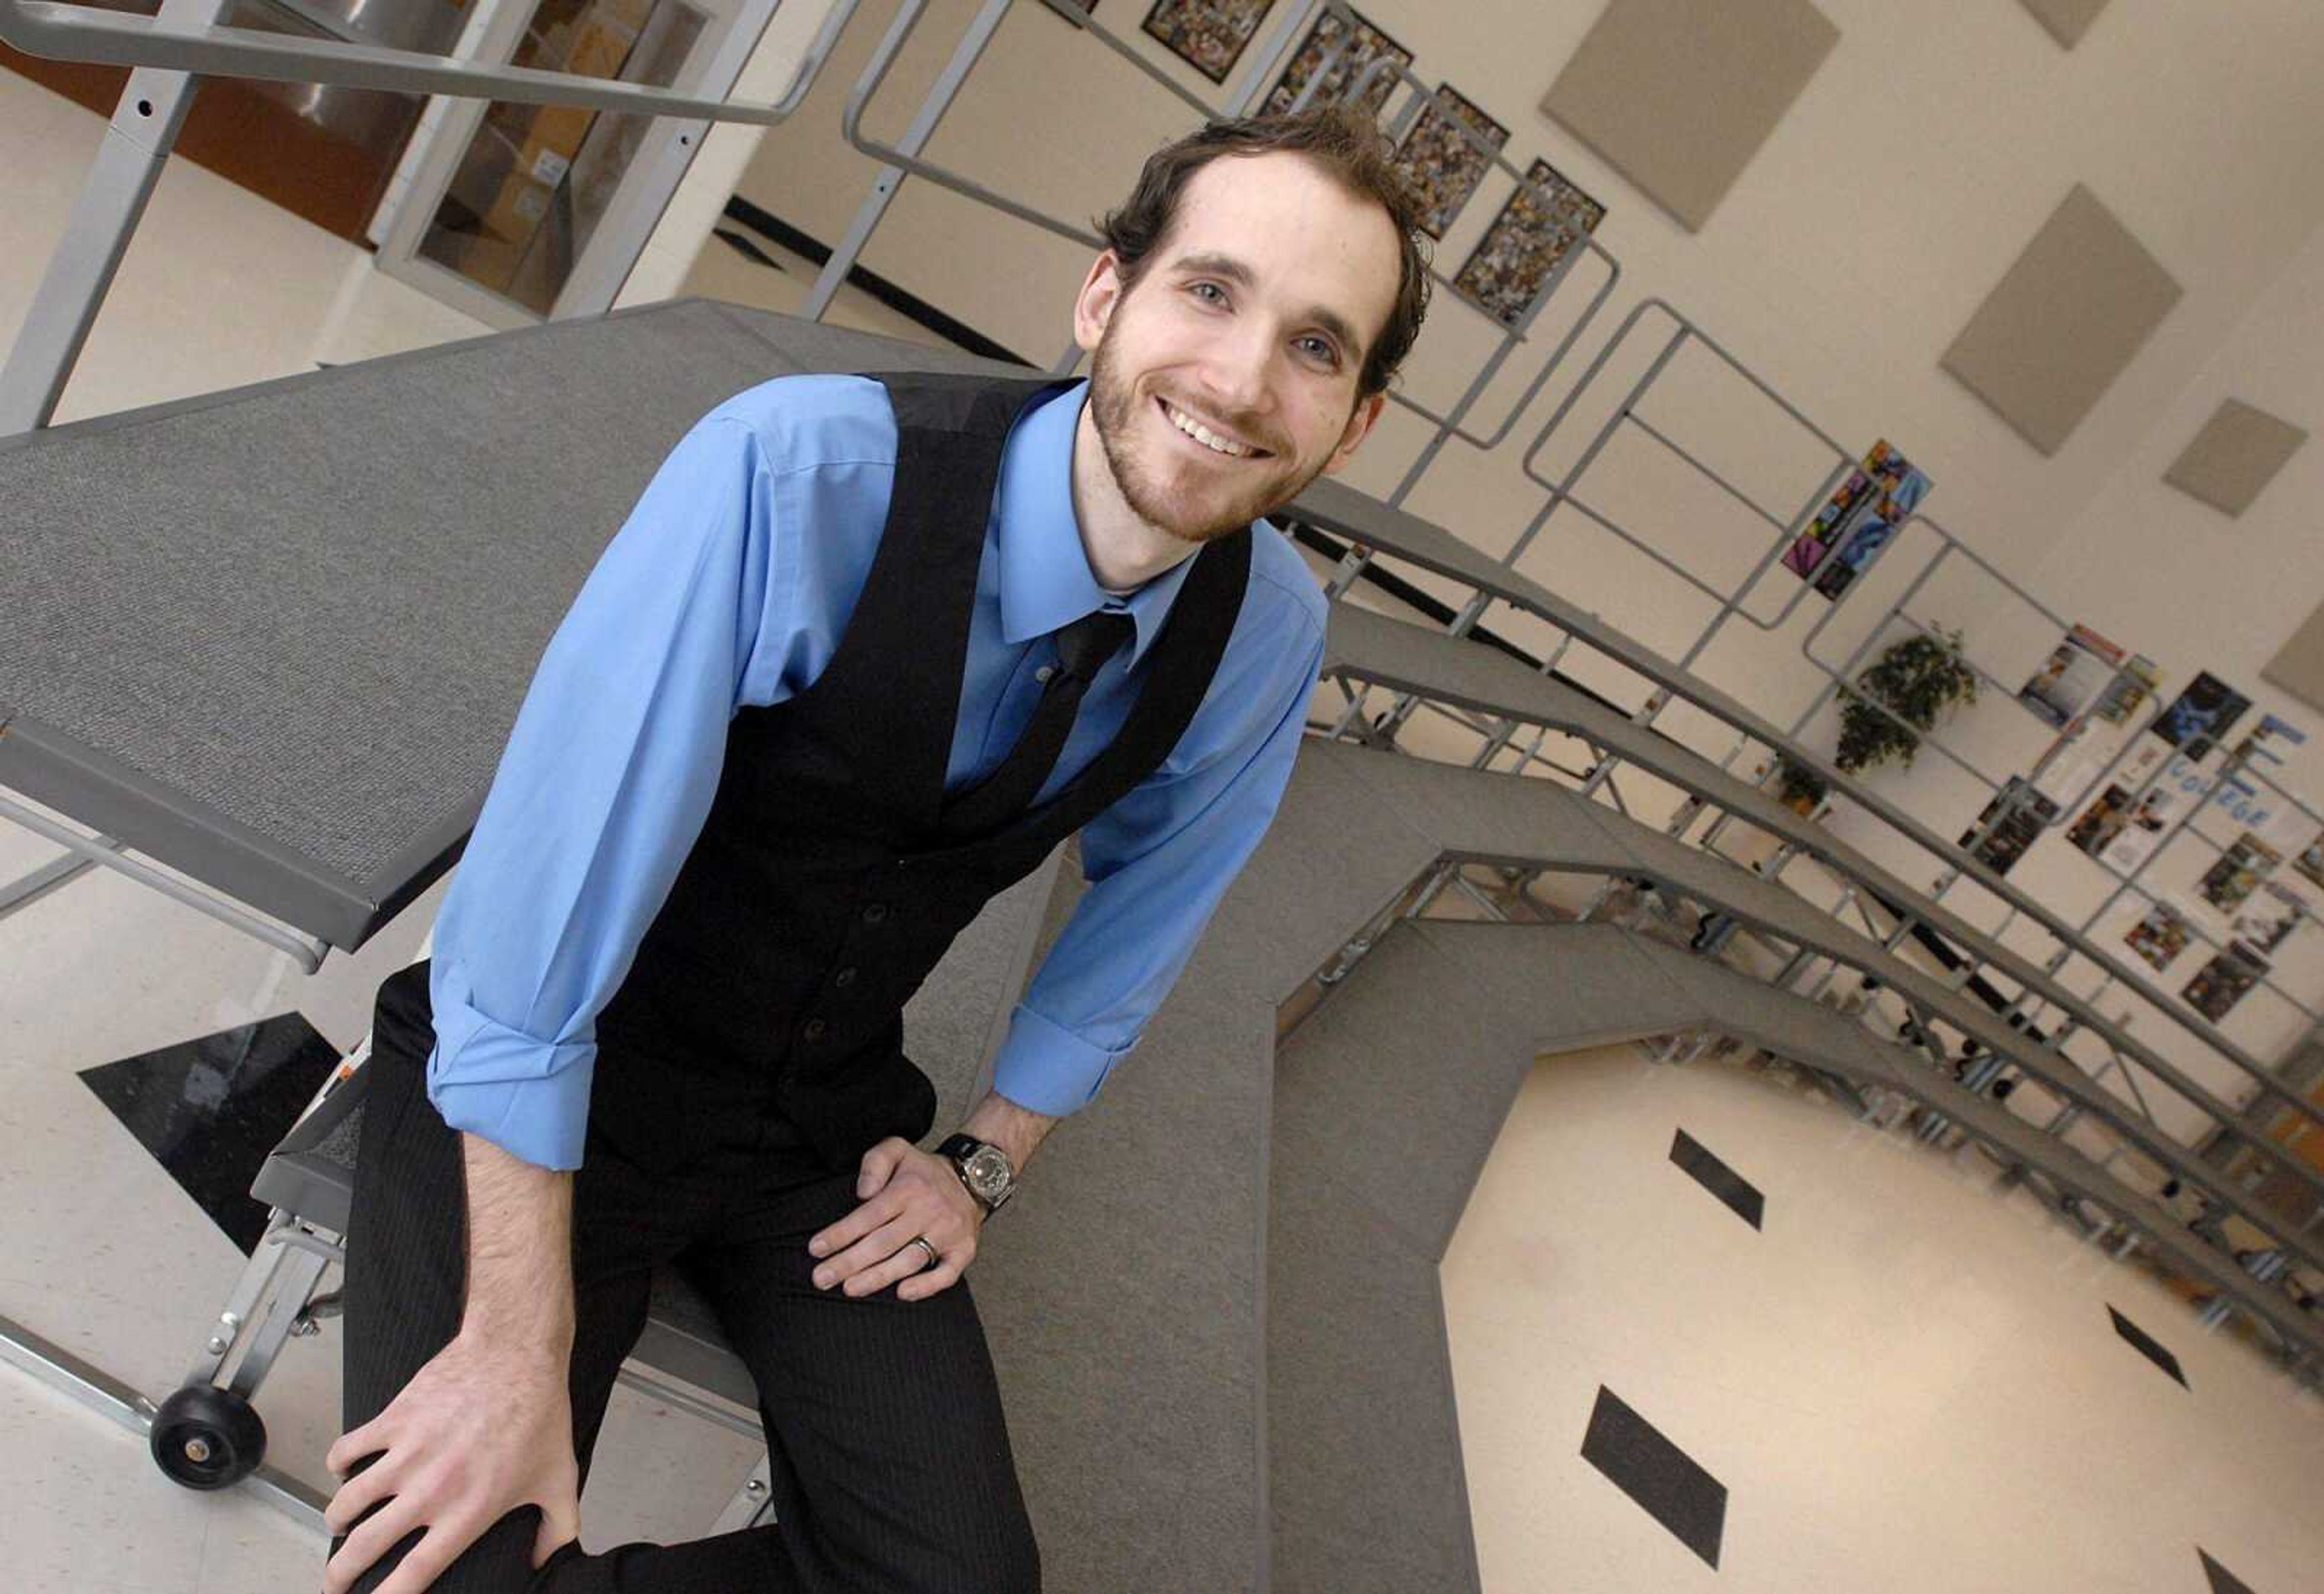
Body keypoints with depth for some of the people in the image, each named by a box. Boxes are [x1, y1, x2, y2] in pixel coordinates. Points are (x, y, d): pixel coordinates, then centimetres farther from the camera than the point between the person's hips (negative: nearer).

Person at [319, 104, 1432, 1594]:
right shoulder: (800, 472, -29)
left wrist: (987, 1165, 8)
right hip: (556, 1075, -3)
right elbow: (536, 914, -25)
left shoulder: (1271, 633, -12)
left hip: (832, 1117, 4)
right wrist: (518, 1351, -20)